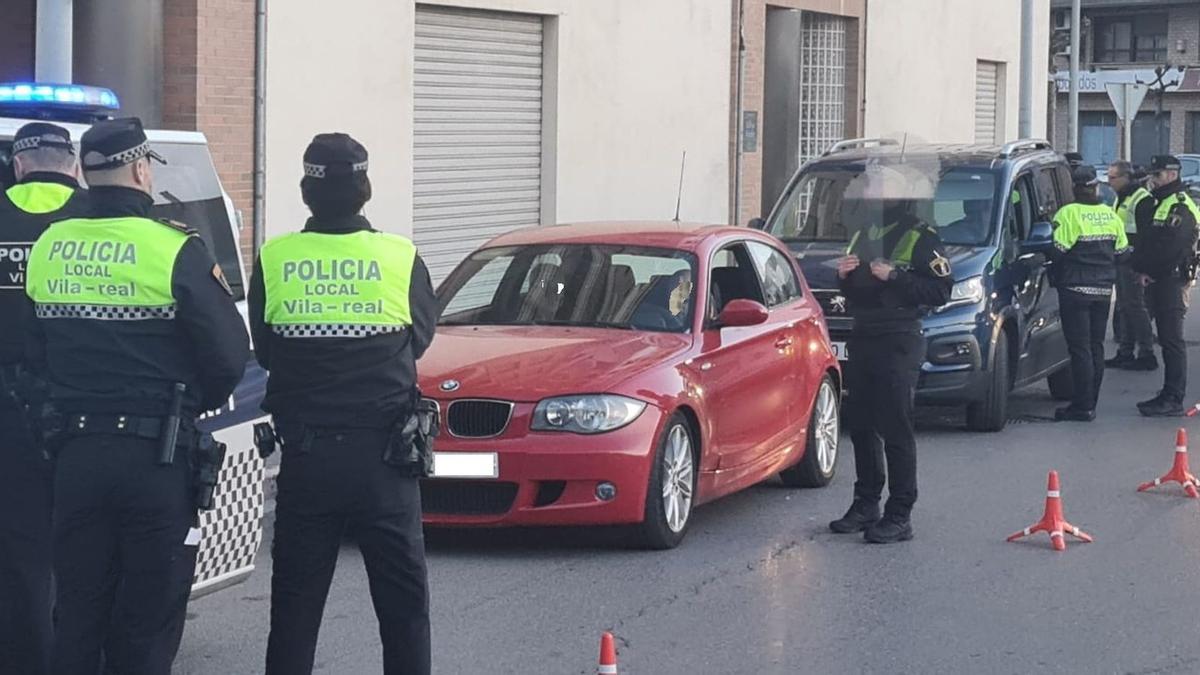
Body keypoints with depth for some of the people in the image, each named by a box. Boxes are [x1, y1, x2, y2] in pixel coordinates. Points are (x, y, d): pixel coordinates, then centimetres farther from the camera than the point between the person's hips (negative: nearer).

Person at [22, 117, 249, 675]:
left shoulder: (47, 248, 3)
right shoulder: (175, 251, -11)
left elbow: (32, 354, 9)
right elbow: (228, 356, -8)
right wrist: (190, 403, 11)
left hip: (73, 454, 4)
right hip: (155, 455, -4)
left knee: (75, 617, 13)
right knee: (145, 628, 3)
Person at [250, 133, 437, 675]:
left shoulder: (274, 260, -5)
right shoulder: (401, 259, -7)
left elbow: (262, 350, 7)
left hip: (305, 454, 1)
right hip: (383, 456, -1)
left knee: (294, 601, 8)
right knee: (402, 600, 7)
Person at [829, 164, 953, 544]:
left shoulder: (921, 239, -7)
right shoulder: (864, 237, 18)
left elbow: (940, 291, -15)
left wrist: (893, 277, -21)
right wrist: (844, 277, 4)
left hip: (898, 344, -8)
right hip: (863, 341, 8)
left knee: (896, 431, -9)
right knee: (860, 427, 10)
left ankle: (899, 517, -7)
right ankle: (866, 505, 20)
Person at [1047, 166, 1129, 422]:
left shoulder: (1068, 214, -14)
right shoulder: (1110, 215, 7)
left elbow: (1057, 252, -16)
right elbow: (1122, 253, 10)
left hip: (1076, 290, -6)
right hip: (1103, 290, 6)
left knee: (1080, 348, -5)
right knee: (1096, 347, 12)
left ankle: (1083, 407, -6)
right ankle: (1089, 403, 16)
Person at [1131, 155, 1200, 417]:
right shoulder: (1157, 204, 20)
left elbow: (1170, 247, -21)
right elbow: (1144, 240, 17)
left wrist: (1147, 270, -12)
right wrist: (1140, 268, 2)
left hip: (1172, 280, -10)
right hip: (1157, 280, 10)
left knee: (1172, 341, -9)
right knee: (1167, 340, 11)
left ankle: (1174, 400, -10)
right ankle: (1169, 395, 15)